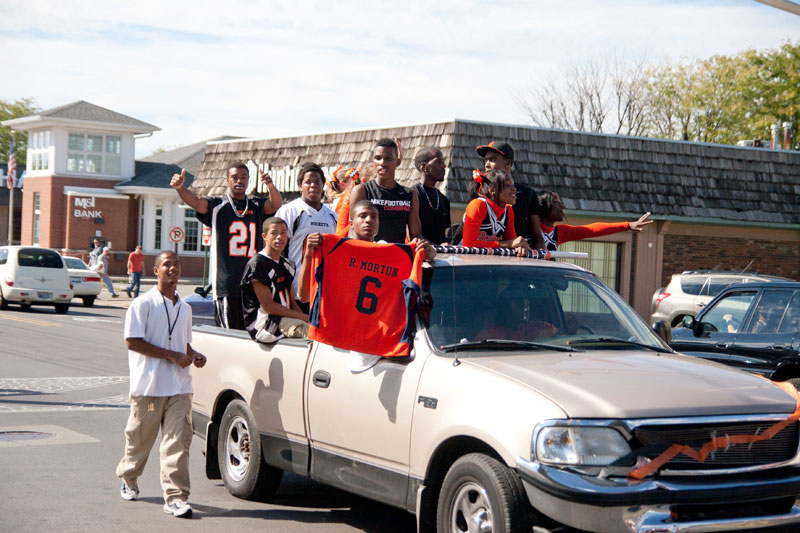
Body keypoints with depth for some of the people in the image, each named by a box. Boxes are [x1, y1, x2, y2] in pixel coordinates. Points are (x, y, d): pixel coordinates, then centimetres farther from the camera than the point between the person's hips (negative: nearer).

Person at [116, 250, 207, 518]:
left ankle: (175, 497, -9)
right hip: (148, 386, -4)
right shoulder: (143, 304, -4)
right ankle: (128, 479, 36)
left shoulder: (184, 308, 17)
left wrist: (193, 355, 5)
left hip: (180, 387, 4)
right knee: (139, 439, 10)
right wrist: (173, 356, -16)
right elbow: (133, 342, -12)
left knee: (178, 441, -8)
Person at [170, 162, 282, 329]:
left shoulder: (257, 206, 15)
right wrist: (180, 188, -33)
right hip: (226, 282, -3)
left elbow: (276, 204, -3)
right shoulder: (217, 204, 6)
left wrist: (270, 186, -25)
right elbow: (195, 202, -11)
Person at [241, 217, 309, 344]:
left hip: (286, 318, 8)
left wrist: (304, 318, -5)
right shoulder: (256, 264, -9)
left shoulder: (287, 265, 18)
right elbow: (268, 306, -13)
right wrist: (304, 317, -12)